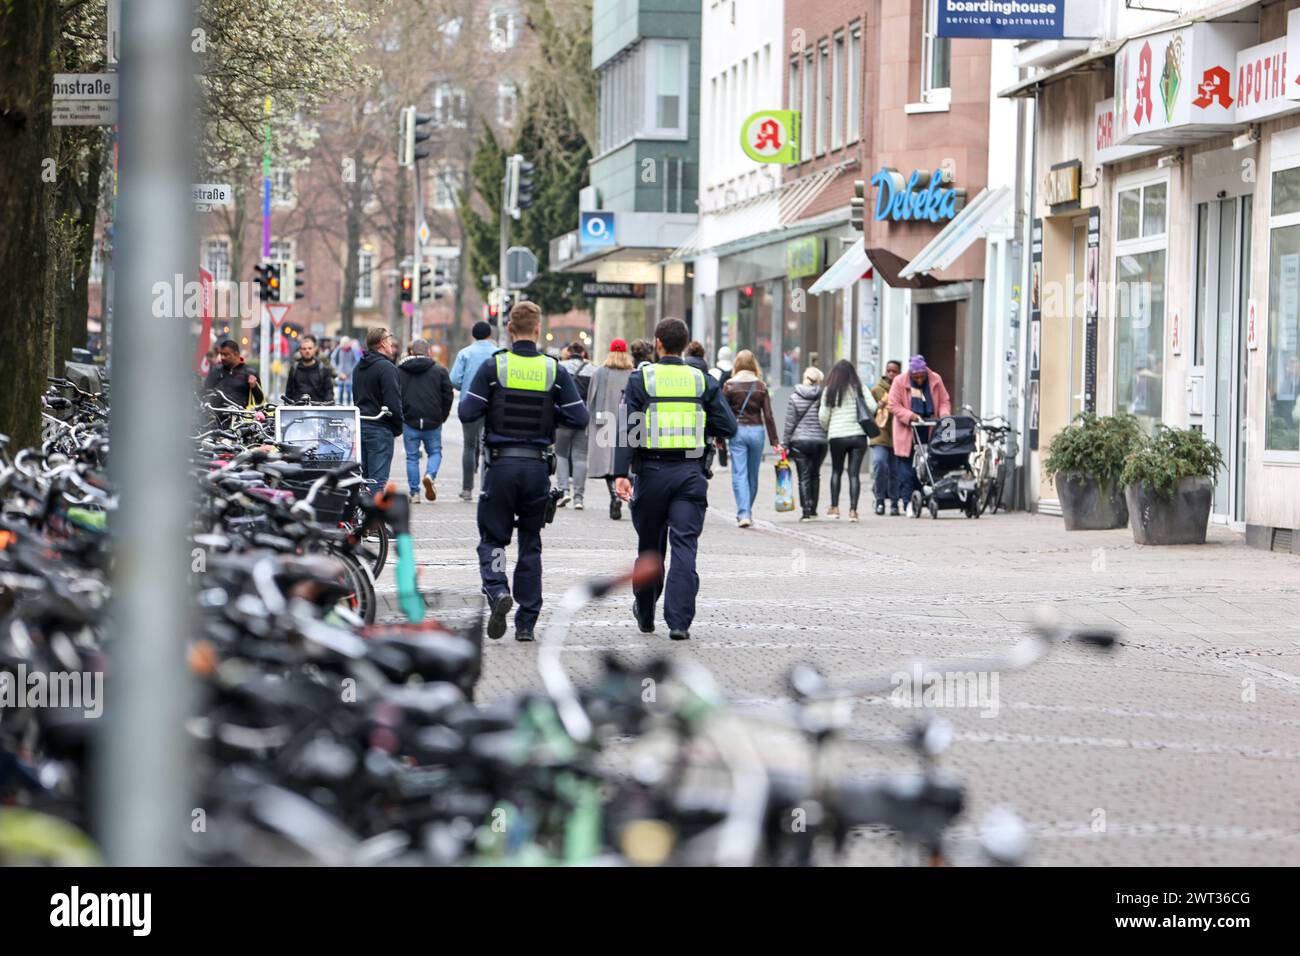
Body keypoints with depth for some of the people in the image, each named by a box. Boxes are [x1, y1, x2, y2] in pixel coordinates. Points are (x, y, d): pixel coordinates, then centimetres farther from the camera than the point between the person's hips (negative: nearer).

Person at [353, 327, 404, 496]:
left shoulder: (359, 367, 16)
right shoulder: (386, 368, -13)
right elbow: (393, 402, -16)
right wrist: (398, 428, -3)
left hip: (359, 425, 8)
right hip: (380, 428, -8)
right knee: (378, 478, -8)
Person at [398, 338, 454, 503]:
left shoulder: (400, 370, 2)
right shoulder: (439, 370, 1)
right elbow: (448, 396, 1)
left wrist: (399, 418, 10)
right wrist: (442, 417, 12)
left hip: (410, 422, 0)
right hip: (433, 422, 0)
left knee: (412, 457, 9)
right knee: (435, 452, 15)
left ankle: (414, 493, 7)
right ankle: (430, 475, -14)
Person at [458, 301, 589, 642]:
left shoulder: (493, 366, -5)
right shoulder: (555, 370, 0)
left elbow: (467, 412, -8)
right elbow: (579, 418, -2)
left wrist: (481, 399, 12)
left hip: (501, 464, -2)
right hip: (538, 467, 2)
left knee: (492, 538, 10)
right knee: (531, 544, 12)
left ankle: (497, 591, -19)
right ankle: (526, 623, 12)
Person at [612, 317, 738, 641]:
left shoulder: (641, 379, 0)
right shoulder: (703, 381, 5)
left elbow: (628, 428, -8)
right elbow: (728, 427, 2)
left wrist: (621, 473, -12)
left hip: (652, 471, 0)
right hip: (690, 473, 0)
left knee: (650, 545, 14)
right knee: (685, 545, -3)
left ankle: (645, 614, 30)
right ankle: (679, 621, -14)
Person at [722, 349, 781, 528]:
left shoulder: (729, 385, -3)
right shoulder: (761, 386, 2)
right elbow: (768, 416, 0)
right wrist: (774, 441, 3)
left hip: (737, 431, -2)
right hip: (756, 430, 2)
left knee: (739, 474, -3)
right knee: (753, 474, 13)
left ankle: (743, 514, -14)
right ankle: (748, 511, 26)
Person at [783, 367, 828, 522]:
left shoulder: (794, 398, -2)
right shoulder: (823, 398, -4)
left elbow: (789, 424, -1)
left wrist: (784, 443, 4)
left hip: (799, 441, -1)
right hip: (819, 441, 1)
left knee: (804, 477, 1)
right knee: (815, 475, 16)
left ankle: (806, 511, -6)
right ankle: (813, 510, 17)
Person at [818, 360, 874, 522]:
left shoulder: (829, 391, 0)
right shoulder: (859, 388, 1)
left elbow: (823, 416, 2)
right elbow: (872, 407, -5)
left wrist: (826, 429, 22)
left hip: (837, 436, 0)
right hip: (858, 435, 0)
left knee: (836, 471, 17)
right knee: (854, 473, 2)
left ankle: (834, 507, 15)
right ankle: (853, 510, -6)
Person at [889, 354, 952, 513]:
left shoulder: (936, 380, 4)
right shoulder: (900, 382, -4)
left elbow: (944, 401, 11)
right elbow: (894, 406, -5)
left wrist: (944, 415, -11)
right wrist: (910, 416, -20)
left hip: (929, 434, 2)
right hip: (907, 433, -2)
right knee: (906, 471, -4)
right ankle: (907, 503, 0)